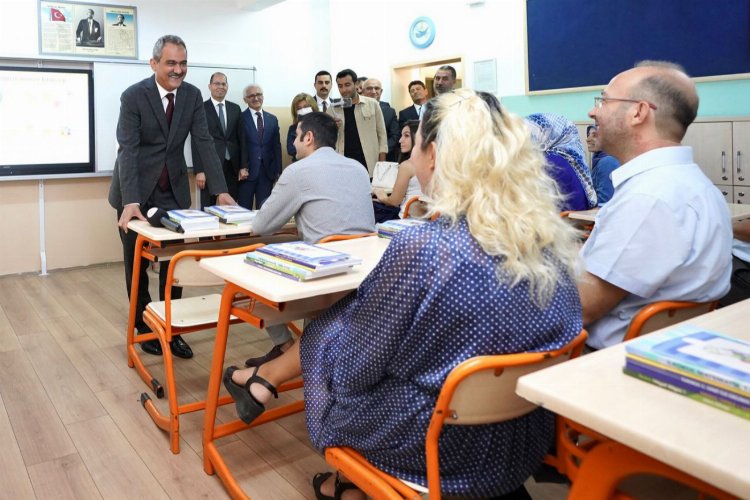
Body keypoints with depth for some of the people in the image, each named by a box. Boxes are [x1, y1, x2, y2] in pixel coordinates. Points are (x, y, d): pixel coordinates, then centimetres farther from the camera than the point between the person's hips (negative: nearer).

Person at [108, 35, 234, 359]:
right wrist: (131, 201, -34)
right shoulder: (134, 96, -15)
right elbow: (127, 149, -22)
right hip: (136, 190, -3)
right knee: (137, 263, 9)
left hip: (174, 190, 3)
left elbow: (204, 142, -8)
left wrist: (221, 191, -18)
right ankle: (145, 327, 25)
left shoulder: (192, 95, -3)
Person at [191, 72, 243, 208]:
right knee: (208, 208, 3)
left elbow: (240, 138, 11)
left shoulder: (235, 109, 12)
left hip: (232, 166, 4)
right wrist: (199, 170, -12)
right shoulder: (201, 109, 0)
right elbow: (196, 141, -5)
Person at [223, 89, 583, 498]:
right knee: (346, 322, 17)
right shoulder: (551, 236, -7)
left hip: (438, 448, -6)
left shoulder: (423, 246, -27)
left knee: (325, 333, 16)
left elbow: (353, 367, -17)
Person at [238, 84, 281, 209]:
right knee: (244, 210, 1)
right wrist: (241, 167, -13)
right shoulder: (241, 118, 0)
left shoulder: (272, 119, 12)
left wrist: (278, 171, 6)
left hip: (267, 171, 3)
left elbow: (277, 146, 10)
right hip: (247, 171, -3)